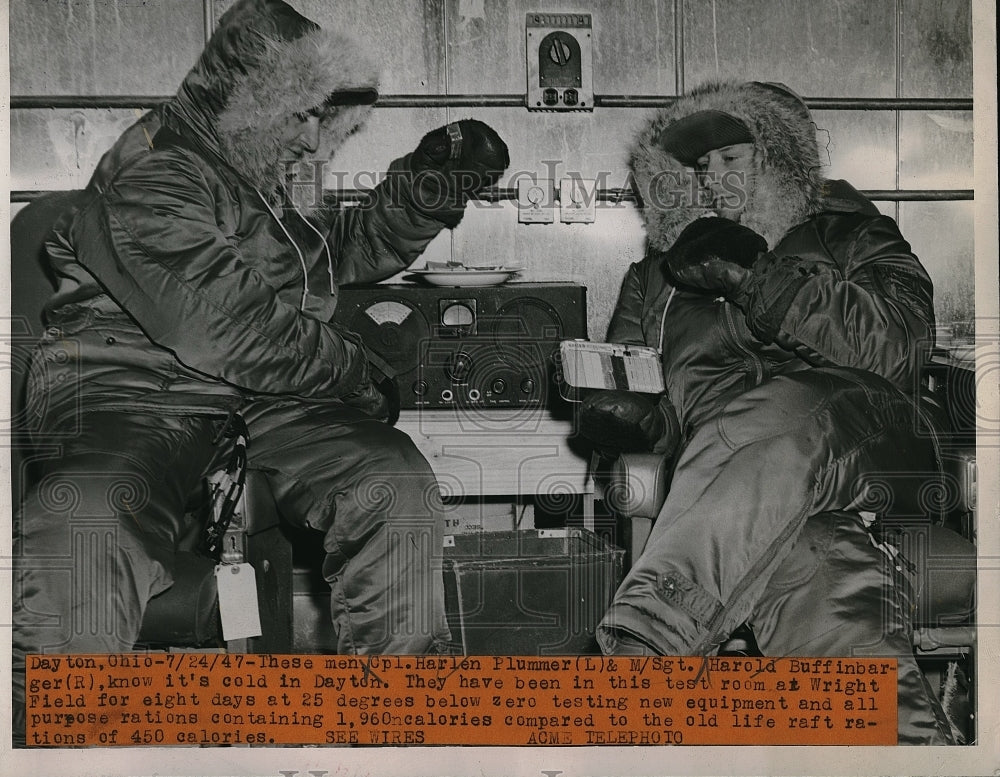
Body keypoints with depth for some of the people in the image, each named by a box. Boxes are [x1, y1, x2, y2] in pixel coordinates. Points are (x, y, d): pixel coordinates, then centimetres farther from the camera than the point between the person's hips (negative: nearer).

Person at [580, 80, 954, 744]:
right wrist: (628, 418, 1)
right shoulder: (655, 277, 31)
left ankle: (646, 641, -46)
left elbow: (902, 342, 3)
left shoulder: (843, 231, 24)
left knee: (767, 432, -38)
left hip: (850, 429, -1)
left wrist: (754, 275, -3)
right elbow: (636, 406, 28)